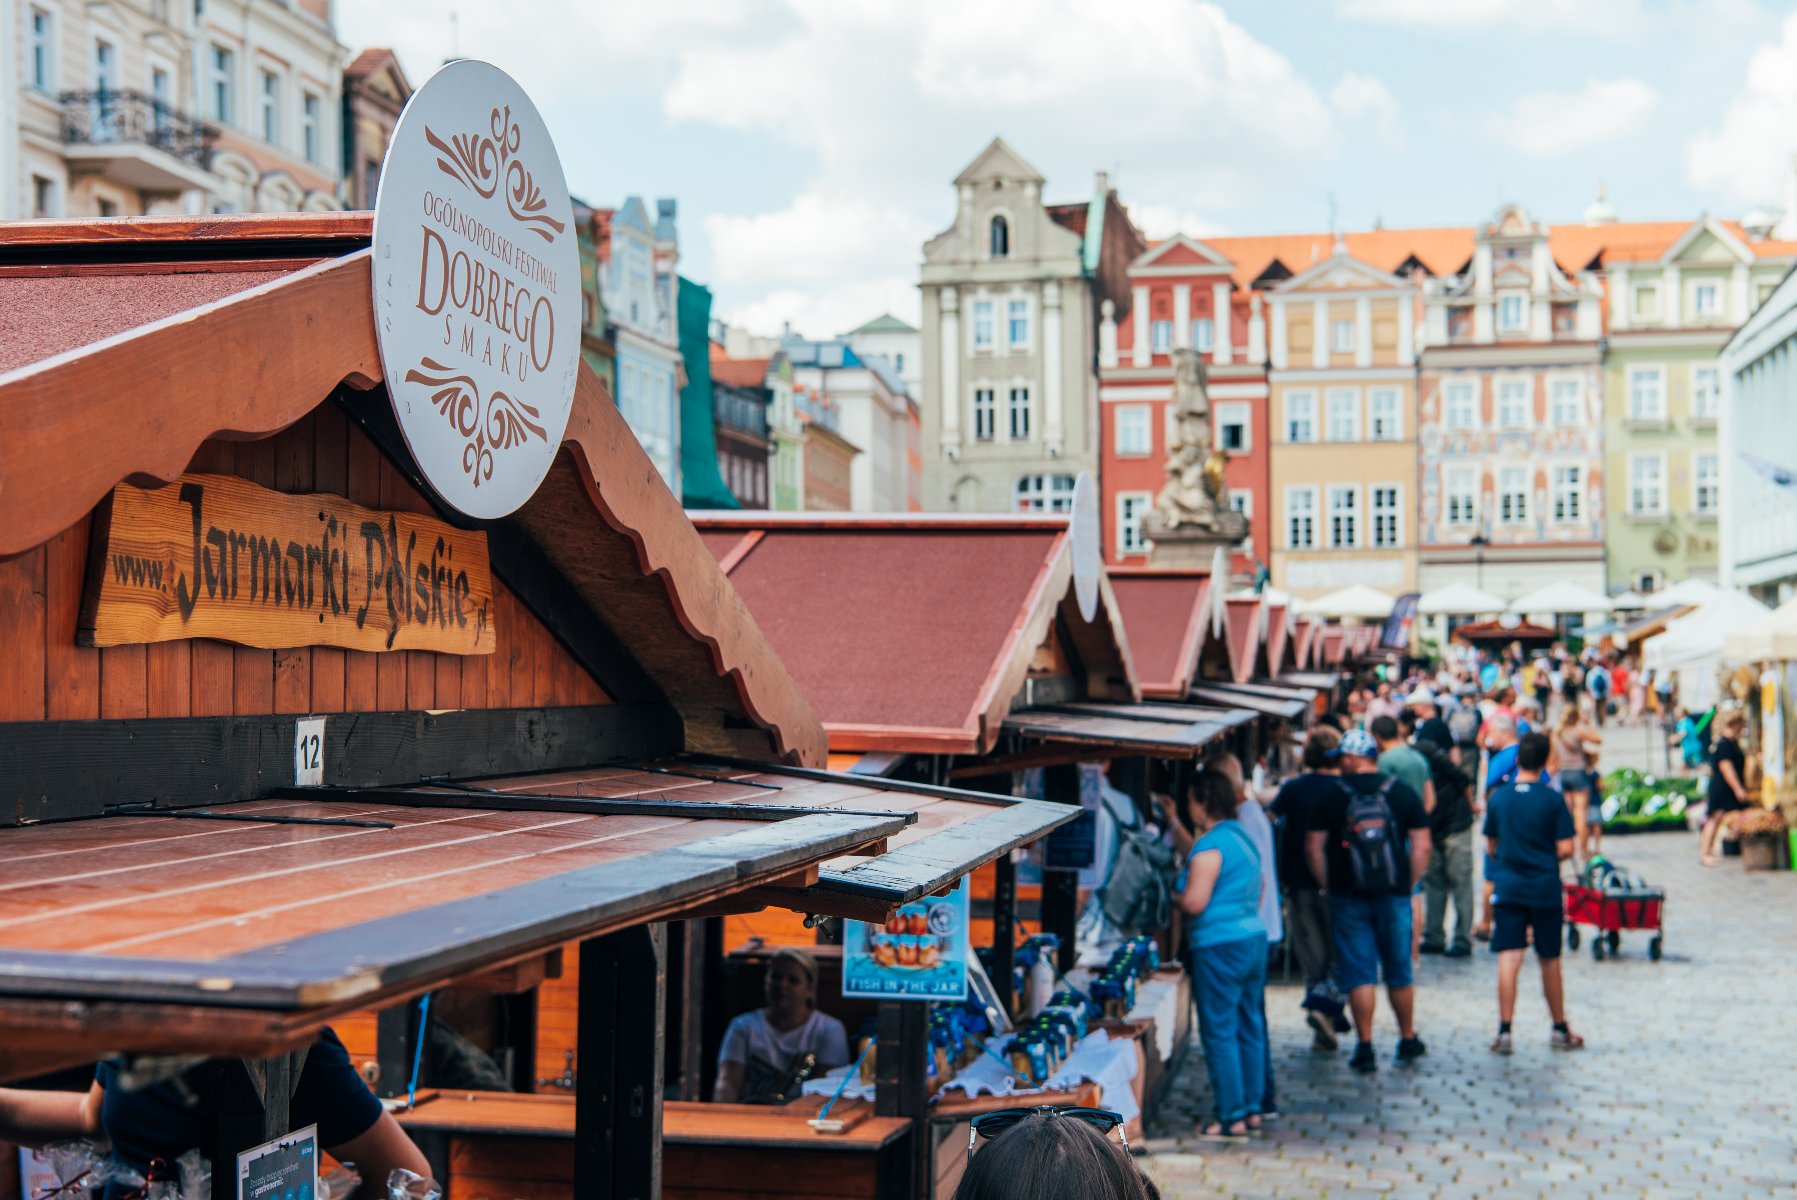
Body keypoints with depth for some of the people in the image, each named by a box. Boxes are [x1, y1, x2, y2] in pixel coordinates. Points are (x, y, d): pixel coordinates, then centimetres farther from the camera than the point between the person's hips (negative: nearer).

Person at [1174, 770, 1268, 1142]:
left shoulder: (1210, 846, -16)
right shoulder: (1243, 837, 13)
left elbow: (1194, 902, -21)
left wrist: (1171, 898, -2)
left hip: (1219, 947, -9)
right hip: (1254, 939, 9)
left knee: (1219, 1033, -3)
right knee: (1249, 1028, 14)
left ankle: (1231, 1119, 0)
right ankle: (1252, 1108, 21)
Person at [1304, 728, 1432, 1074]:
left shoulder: (1331, 797, -4)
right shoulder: (1402, 792, 2)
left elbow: (1313, 848, -3)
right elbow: (1422, 845, 1)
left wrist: (1329, 884, 7)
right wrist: (1408, 883, 10)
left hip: (1348, 898, -2)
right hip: (1394, 895, 2)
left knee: (1358, 974, 2)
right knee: (1399, 972, 14)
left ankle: (1365, 1048, 1)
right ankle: (1408, 1040, 24)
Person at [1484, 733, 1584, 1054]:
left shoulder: (1498, 798, 1)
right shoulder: (1553, 799, -6)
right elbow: (1565, 849, -7)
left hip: (1508, 887, 1)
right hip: (1546, 889, -1)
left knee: (1509, 960, -3)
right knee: (1549, 961, 12)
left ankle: (1504, 1032, -10)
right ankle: (1560, 1030, 24)